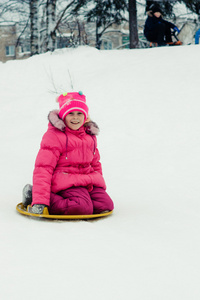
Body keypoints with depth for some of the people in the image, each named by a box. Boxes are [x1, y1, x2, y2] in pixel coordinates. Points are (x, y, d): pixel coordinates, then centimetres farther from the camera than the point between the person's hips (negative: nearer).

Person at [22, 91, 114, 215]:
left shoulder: (90, 135, 19)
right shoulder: (54, 136, -4)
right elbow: (43, 168, -11)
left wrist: (99, 183, 20)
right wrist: (40, 201, -20)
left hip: (89, 181, 7)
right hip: (66, 183, -7)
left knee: (107, 205, -16)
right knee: (83, 208, -32)